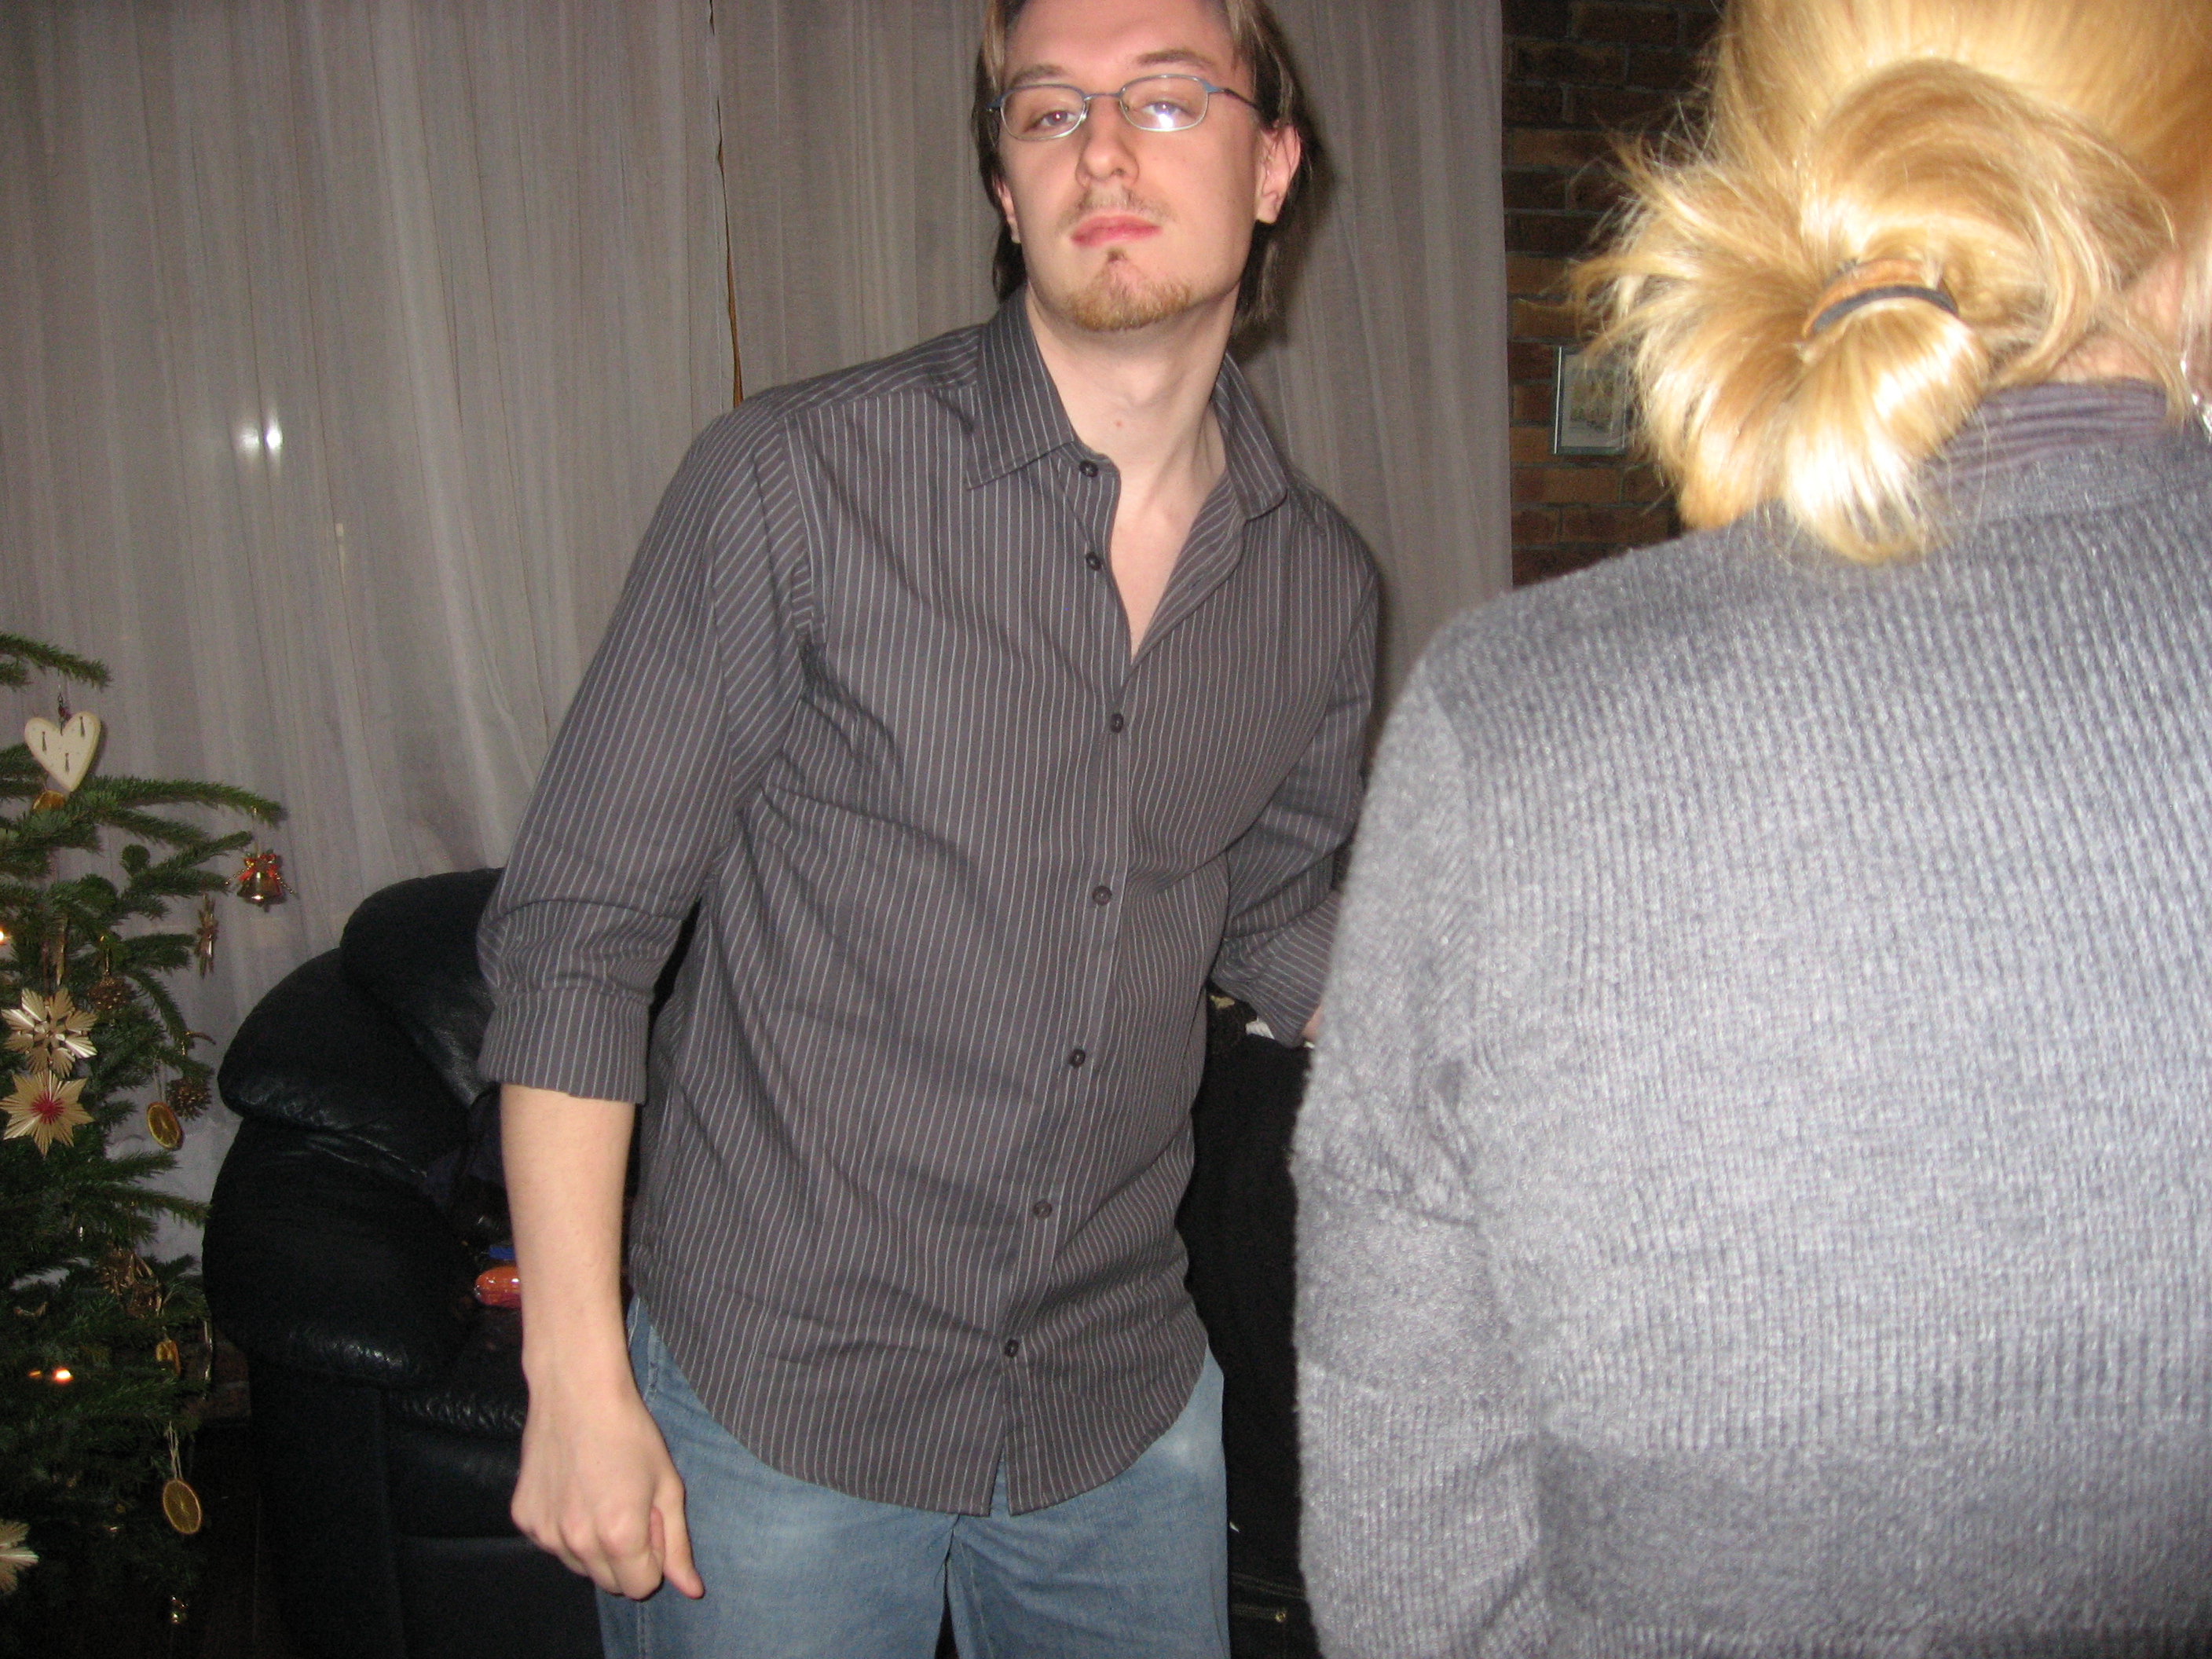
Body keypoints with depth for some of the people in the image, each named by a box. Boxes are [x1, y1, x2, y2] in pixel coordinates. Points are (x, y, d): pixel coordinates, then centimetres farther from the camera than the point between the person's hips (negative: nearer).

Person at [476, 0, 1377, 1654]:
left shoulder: (1320, 584, -1)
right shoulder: (797, 481, -15)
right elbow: (574, 929, -11)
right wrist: (577, 1377, -12)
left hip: (1127, 1406, 4)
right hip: (775, 1404, -3)